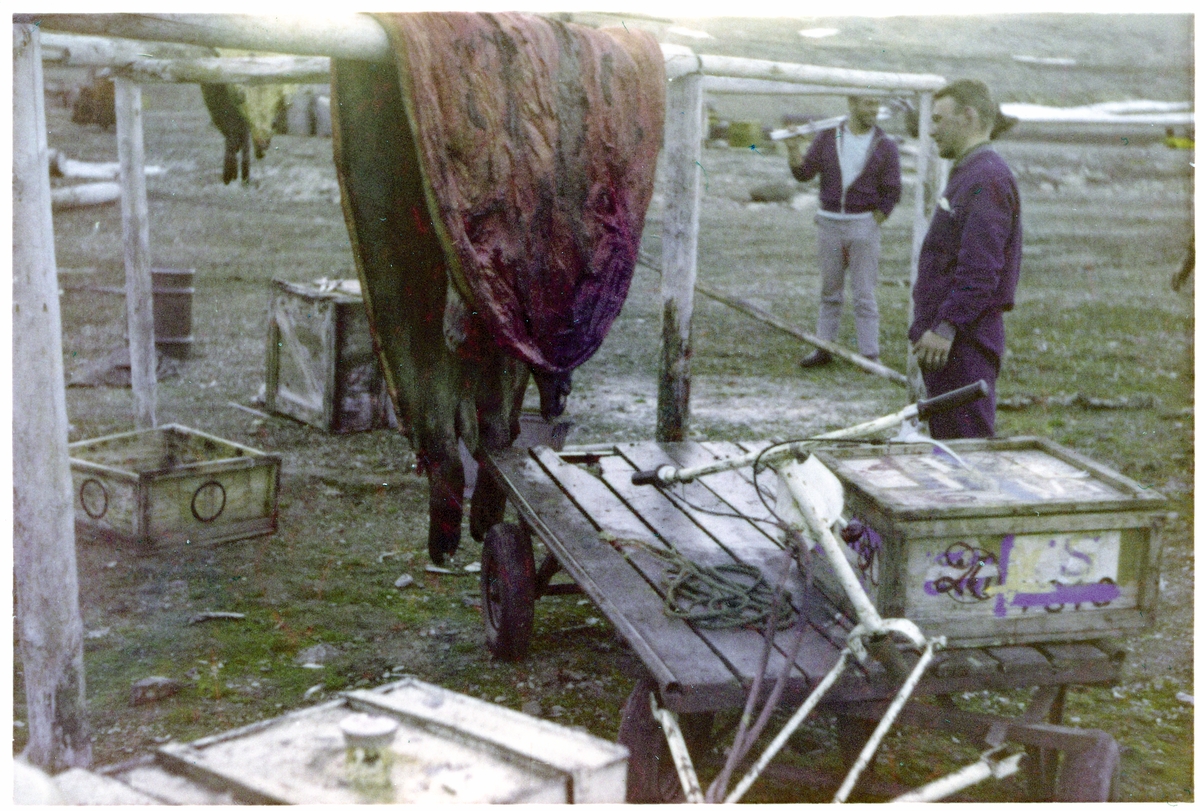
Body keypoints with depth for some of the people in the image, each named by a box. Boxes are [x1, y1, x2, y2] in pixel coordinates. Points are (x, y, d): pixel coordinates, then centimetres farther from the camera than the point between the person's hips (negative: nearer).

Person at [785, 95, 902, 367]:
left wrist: (871, 226, -5)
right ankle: (824, 349, 18)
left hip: (864, 223, -2)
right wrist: (793, 151, -15)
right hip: (828, 222, 2)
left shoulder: (885, 146, -2)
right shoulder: (827, 137, 4)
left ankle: (870, 354, 4)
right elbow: (804, 173, 2)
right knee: (829, 292, 10)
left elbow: (891, 193, -2)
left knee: (864, 295, -2)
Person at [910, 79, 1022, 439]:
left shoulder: (987, 180, -16)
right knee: (944, 439, 17)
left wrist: (946, 328, -25)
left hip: (964, 341, -11)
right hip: (945, 340, 11)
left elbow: (980, 270, -24)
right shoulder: (967, 173, 18)